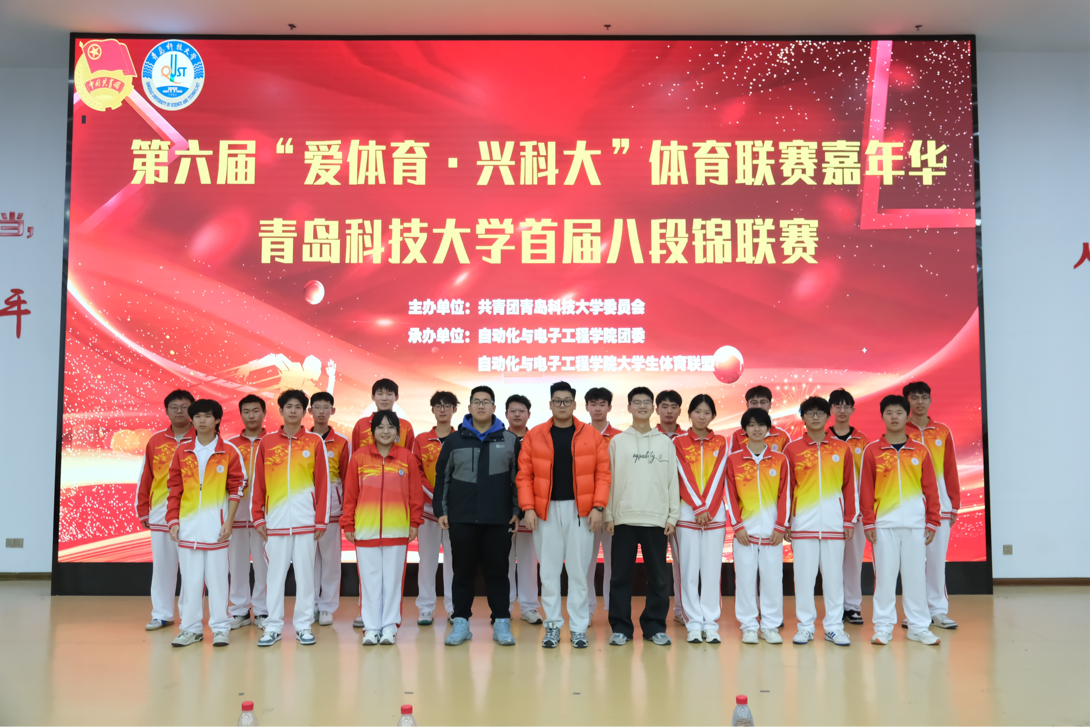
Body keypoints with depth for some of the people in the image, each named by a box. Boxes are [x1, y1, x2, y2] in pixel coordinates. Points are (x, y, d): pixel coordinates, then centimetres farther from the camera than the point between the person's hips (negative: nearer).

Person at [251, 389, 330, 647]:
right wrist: (258, 517, 3)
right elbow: (258, 483, 8)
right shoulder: (266, 442, 7)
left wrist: (321, 520, -2)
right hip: (276, 520, 1)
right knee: (275, 573, 6)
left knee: (305, 573, 4)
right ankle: (273, 627, 15)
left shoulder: (315, 442, 3)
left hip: (306, 520, -1)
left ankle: (303, 626, 14)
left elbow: (323, 483, 2)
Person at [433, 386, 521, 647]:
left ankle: (501, 624, 13)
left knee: (497, 571, 3)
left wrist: (517, 511, 2)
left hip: (499, 519, 0)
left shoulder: (509, 440, 6)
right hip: (461, 518, 1)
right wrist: (441, 510, 2)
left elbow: (517, 479, 7)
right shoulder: (454, 440, 7)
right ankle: (461, 623, 16)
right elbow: (442, 478, 8)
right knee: (463, 571, 5)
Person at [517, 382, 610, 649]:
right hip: (547, 511, 1)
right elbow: (524, 475, 1)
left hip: (580, 510, -1)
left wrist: (598, 507, -8)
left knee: (578, 570, 4)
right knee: (549, 571, 6)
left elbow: (602, 473, 0)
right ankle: (552, 625, 17)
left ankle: (579, 628, 14)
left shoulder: (591, 435, 2)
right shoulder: (534, 436, 3)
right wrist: (528, 508, -7)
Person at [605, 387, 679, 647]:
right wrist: (608, 515, -2)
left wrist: (673, 516, 1)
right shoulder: (617, 441, 7)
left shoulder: (665, 442, 9)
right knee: (621, 575, 2)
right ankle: (620, 627, 11)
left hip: (657, 519, 1)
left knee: (658, 576, 3)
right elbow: (608, 480, 4)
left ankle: (655, 626, 14)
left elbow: (672, 481, 7)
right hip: (624, 518, 0)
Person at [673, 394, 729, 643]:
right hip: (687, 514, -1)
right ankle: (694, 623, 6)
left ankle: (711, 623, 8)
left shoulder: (721, 442, 9)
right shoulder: (679, 442, 5)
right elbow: (684, 478, -2)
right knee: (689, 569, -1)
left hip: (715, 513, 1)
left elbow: (718, 476, 1)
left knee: (712, 569, 1)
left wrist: (708, 508, -8)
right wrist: (698, 508, -10)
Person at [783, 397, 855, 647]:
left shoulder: (842, 449, 6)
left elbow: (849, 486, 8)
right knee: (804, 574, 3)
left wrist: (849, 520, 3)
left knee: (834, 574, 5)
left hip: (834, 522, 1)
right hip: (803, 522, -1)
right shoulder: (792, 449, 3)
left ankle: (834, 626, 16)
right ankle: (805, 626, 14)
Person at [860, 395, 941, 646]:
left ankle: (918, 627, 17)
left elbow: (931, 489, 6)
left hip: (915, 522, 1)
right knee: (885, 574, 3)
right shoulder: (872, 450, 1)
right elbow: (866, 489, 0)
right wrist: (868, 522, -4)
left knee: (916, 574, 7)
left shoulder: (920, 451, 5)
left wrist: (932, 522, 3)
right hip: (884, 522, -1)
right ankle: (883, 627, 11)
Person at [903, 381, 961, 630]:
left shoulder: (943, 431, 9)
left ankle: (938, 611, 13)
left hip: (939, 505, 2)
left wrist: (955, 504, 6)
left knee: (937, 558, 3)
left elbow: (951, 470, 9)